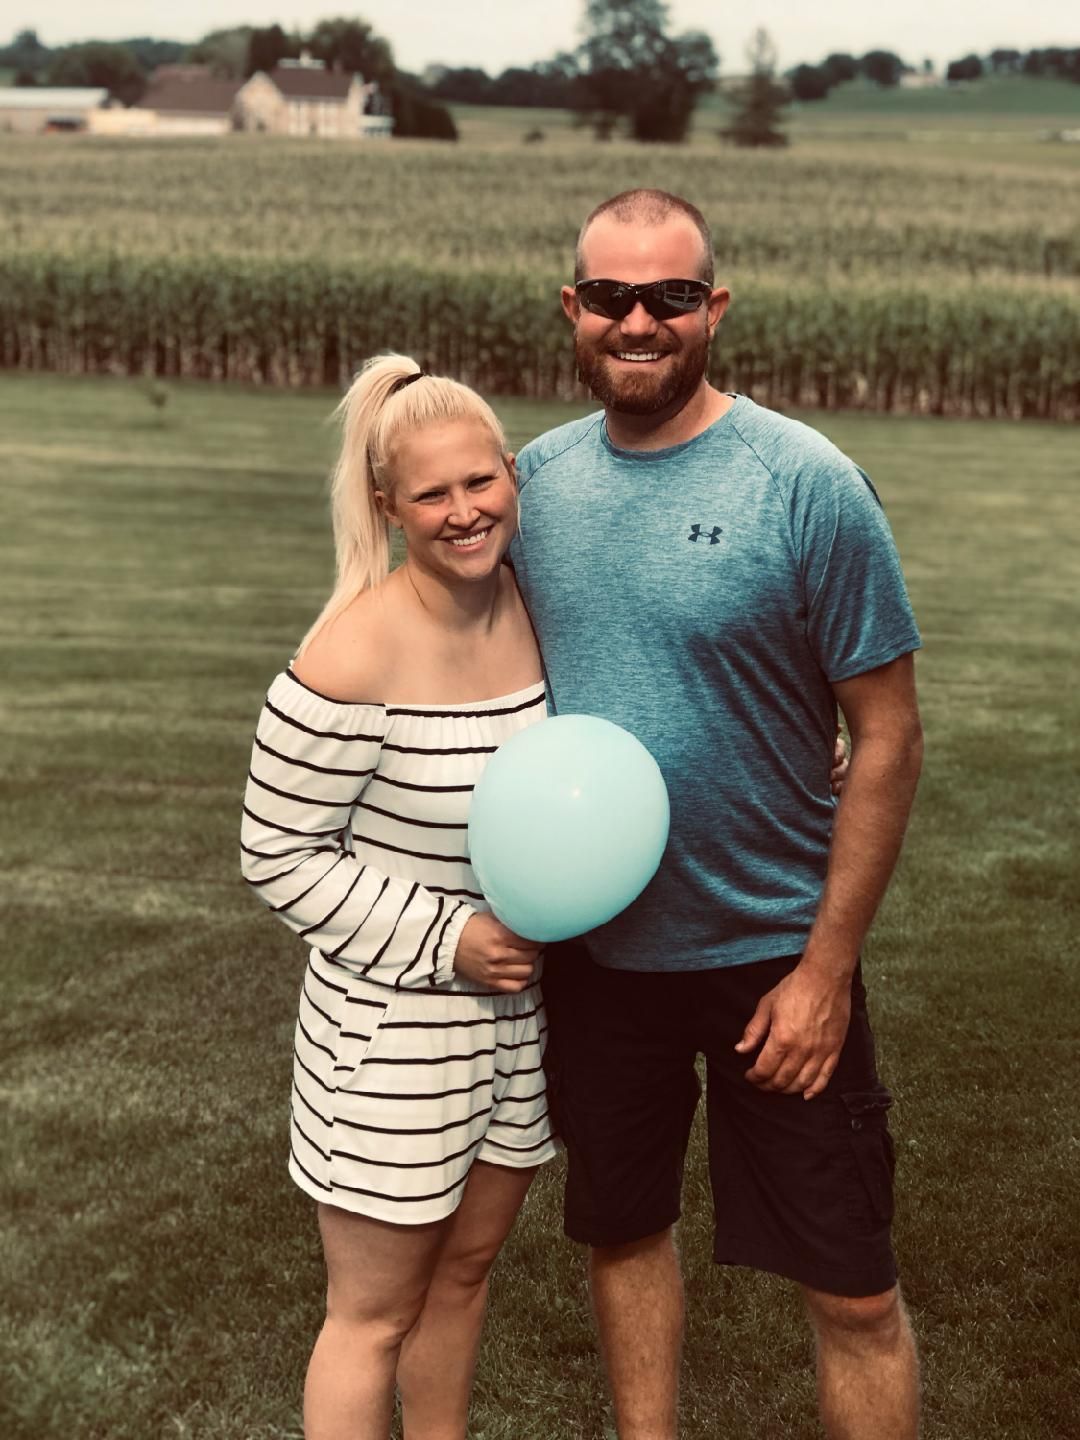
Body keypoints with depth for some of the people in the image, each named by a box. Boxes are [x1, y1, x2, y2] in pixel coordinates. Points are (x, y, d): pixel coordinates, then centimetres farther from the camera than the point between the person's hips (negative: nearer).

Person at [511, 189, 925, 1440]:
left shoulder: (807, 485, -14)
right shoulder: (537, 479, -1)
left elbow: (887, 738, -12)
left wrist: (827, 967, -14)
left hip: (771, 956, -4)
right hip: (593, 949, 4)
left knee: (851, 1293, 5)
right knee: (622, 1236, 21)